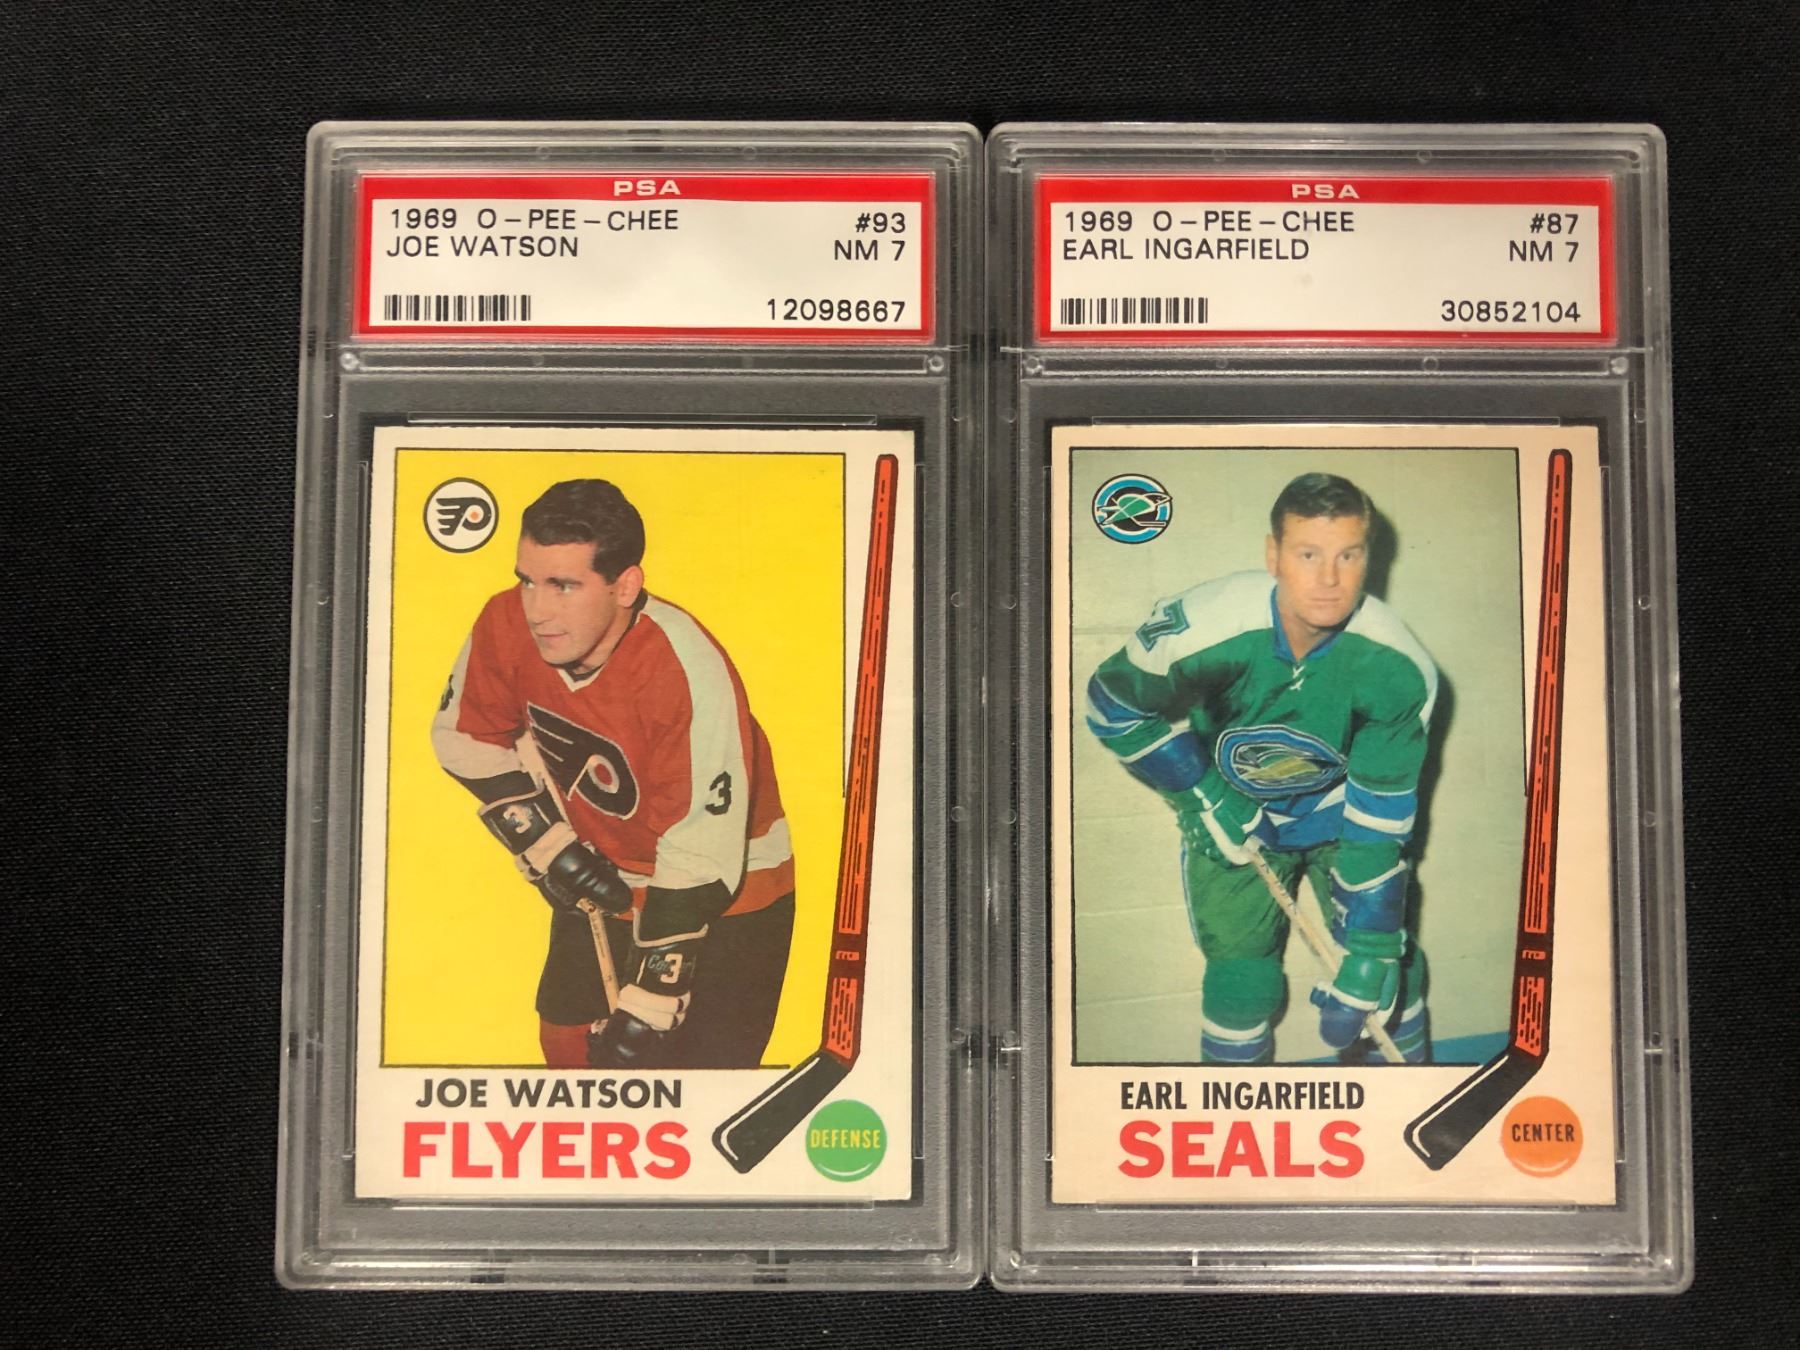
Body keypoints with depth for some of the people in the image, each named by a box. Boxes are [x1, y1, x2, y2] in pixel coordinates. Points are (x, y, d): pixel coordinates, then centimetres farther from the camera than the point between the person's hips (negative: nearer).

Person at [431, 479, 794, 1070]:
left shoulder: (689, 672, -35)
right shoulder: (506, 624, -18)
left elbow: (700, 860, -32)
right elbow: (467, 737, 2)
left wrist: (648, 1005, -30)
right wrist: (547, 845, -7)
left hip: (727, 893, -5)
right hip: (603, 878, 6)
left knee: (700, 1062, -8)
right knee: (567, 1042, 17)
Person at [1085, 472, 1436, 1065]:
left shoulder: (1397, 667, -28)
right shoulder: (1202, 628, -35)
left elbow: (1380, 817, -22)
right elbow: (1112, 706, -16)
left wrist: (1371, 949, -24)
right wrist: (1203, 797, -16)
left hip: (1342, 809, 2)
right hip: (1232, 813, -1)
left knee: (1389, 966, 1)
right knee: (1241, 977, -2)